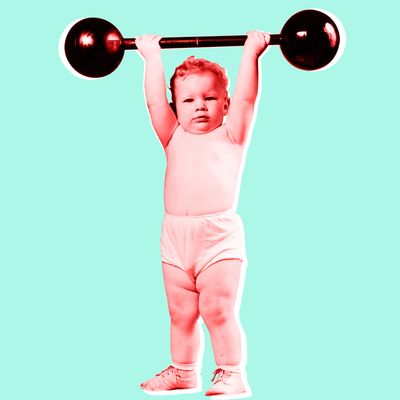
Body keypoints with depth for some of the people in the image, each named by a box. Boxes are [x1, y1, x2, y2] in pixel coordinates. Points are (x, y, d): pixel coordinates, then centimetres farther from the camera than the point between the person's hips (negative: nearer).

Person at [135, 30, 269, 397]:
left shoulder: (230, 136, 6)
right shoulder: (174, 139, 14)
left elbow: (247, 97, -3)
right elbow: (155, 100, 9)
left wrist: (251, 52, -3)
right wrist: (152, 56, 13)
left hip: (219, 235, -4)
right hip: (175, 236, 4)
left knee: (218, 309, -7)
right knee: (181, 313, 11)